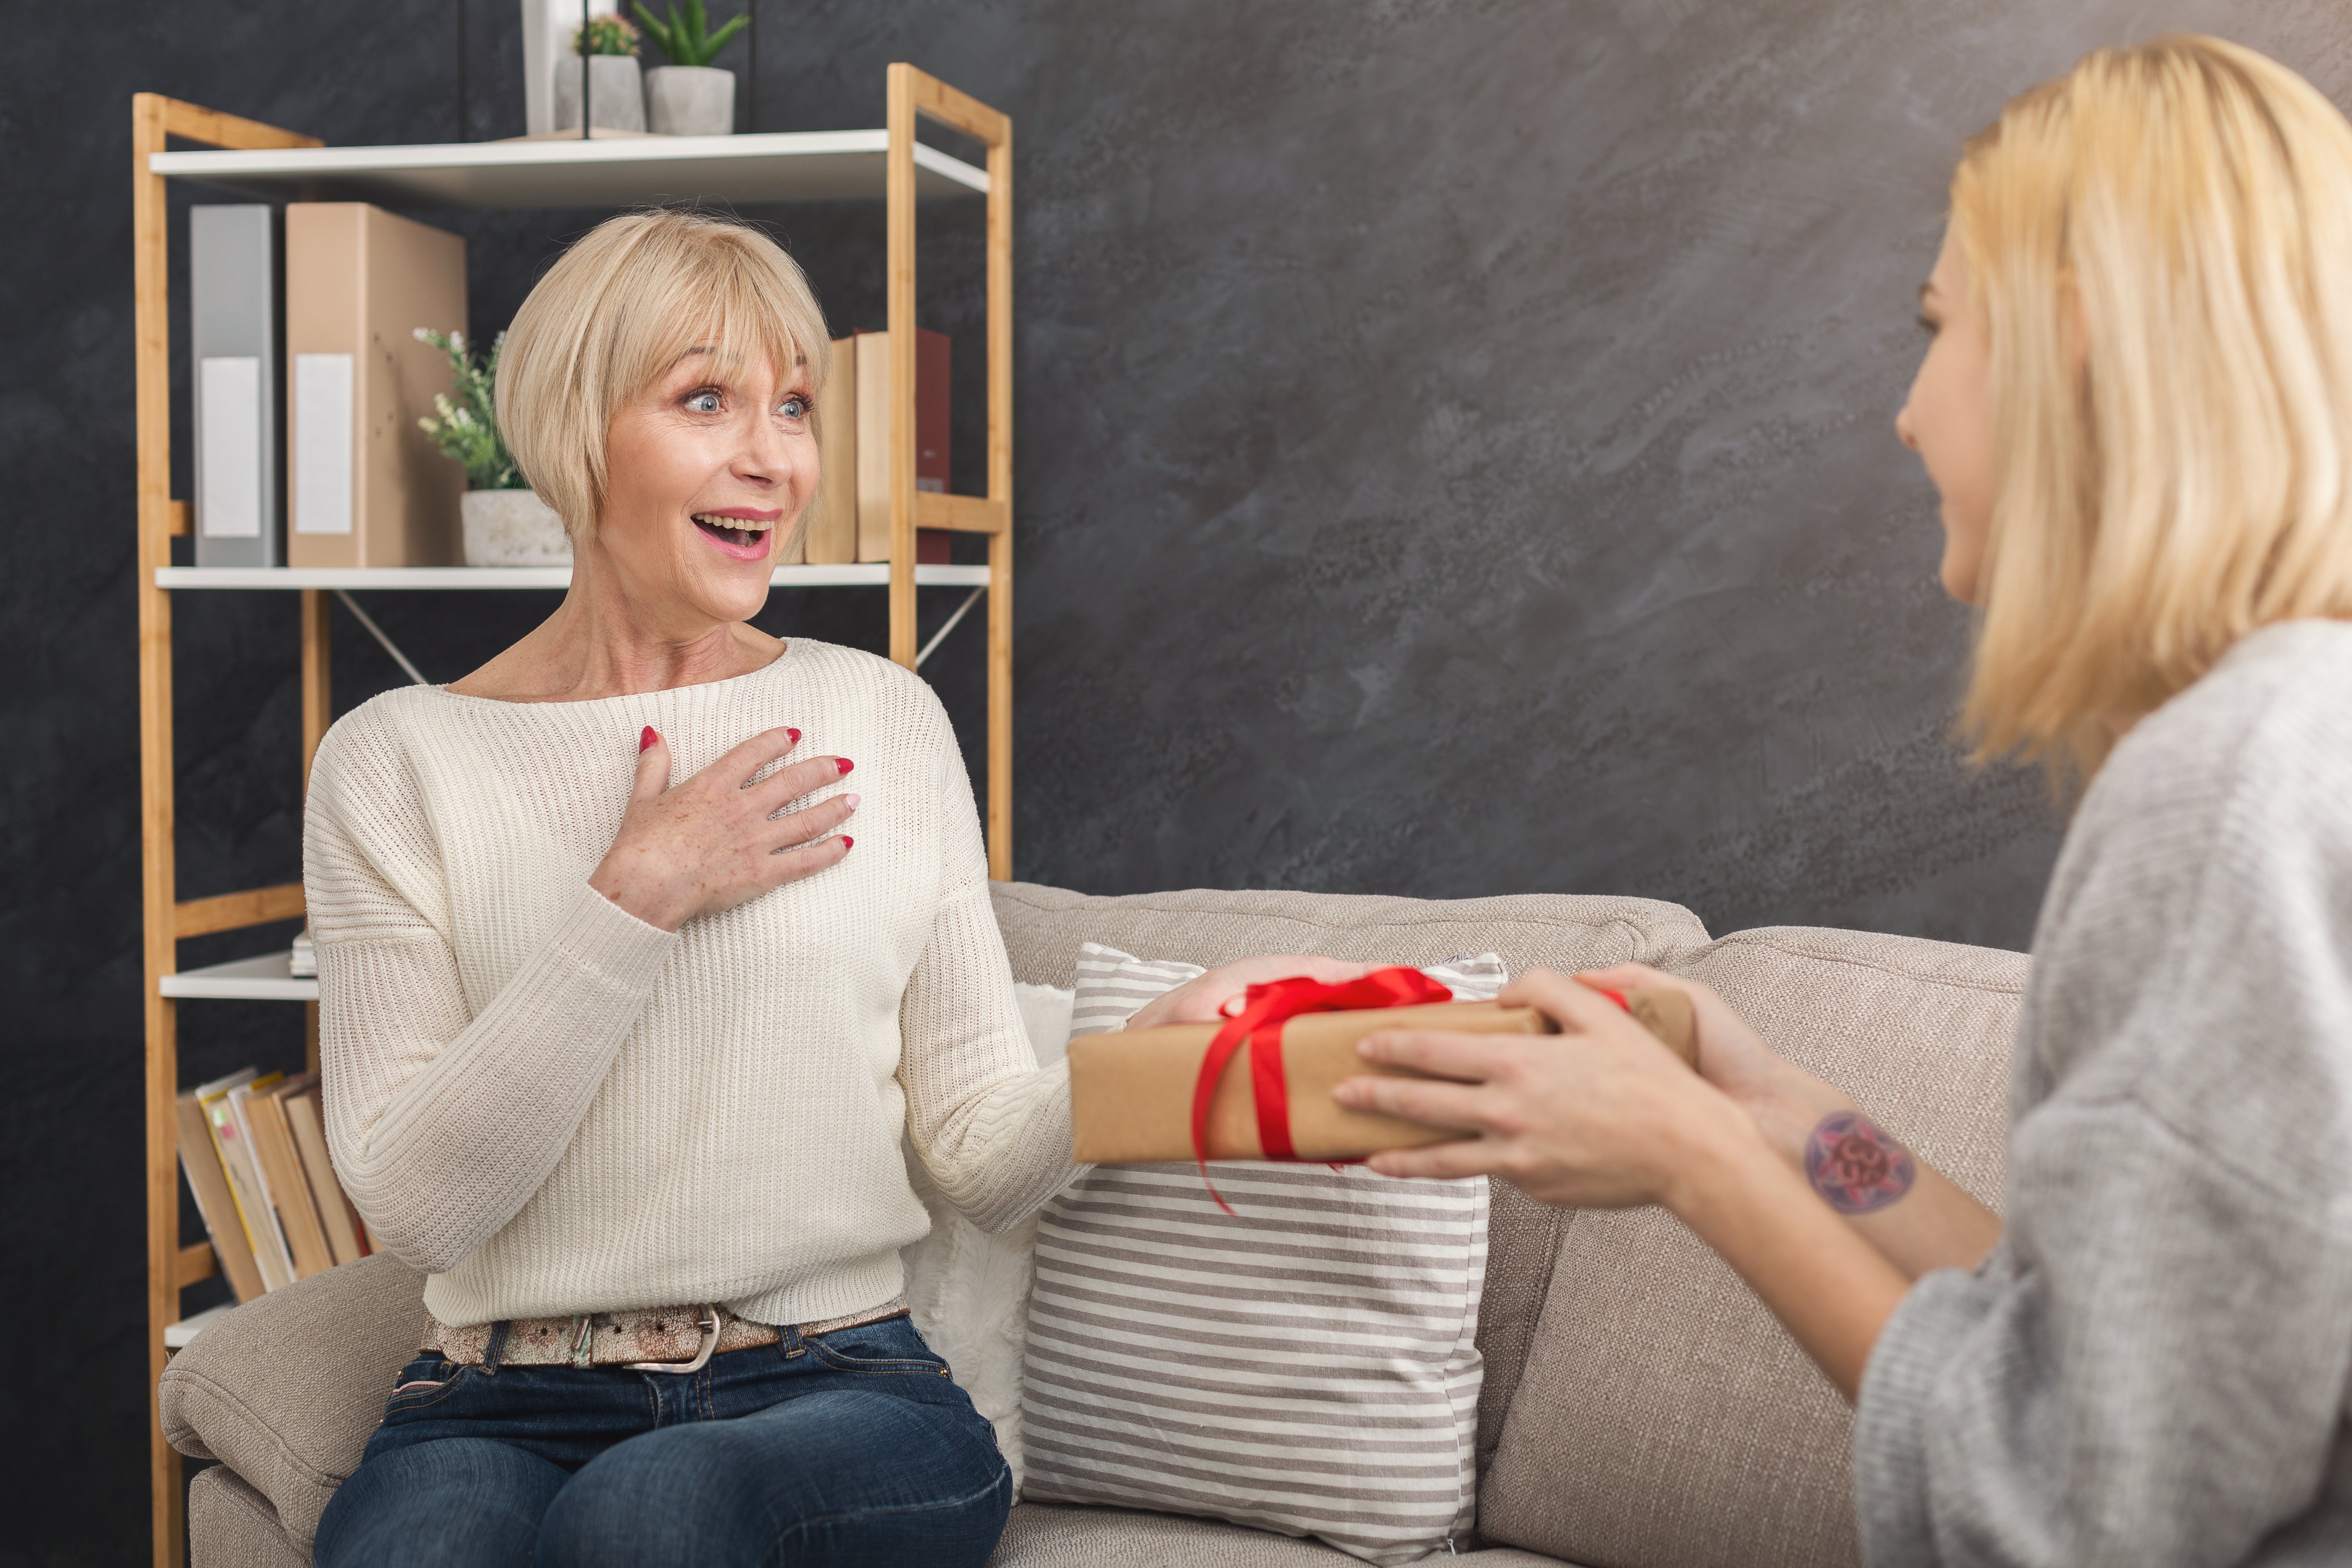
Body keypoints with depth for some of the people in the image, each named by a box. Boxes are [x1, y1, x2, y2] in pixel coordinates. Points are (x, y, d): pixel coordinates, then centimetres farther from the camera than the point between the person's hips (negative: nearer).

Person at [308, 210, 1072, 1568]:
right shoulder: (397, 762, 3)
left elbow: (984, 1158, 3)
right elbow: (415, 1204, -8)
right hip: (504, 1405, 0)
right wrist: (636, 899, -11)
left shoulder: (883, 720, 7)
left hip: (839, 1390, 1)